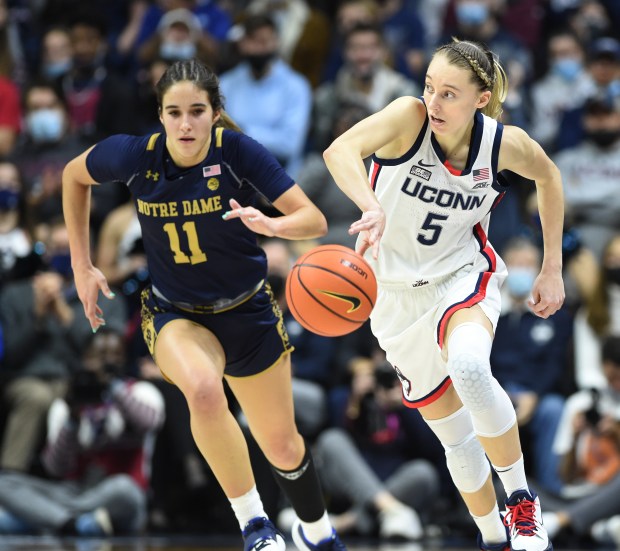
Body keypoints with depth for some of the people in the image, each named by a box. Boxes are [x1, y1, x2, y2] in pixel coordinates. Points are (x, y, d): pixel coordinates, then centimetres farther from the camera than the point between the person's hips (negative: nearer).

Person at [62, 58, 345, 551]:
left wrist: (271, 224, -45)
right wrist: (81, 265, 2)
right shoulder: (135, 155, -18)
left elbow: (314, 220, -23)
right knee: (203, 390, -36)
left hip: (246, 311, 1)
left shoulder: (237, 151, -21)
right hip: (175, 313, -1)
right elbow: (74, 175, 4)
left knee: (283, 448, 12)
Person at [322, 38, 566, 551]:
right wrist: (371, 208, -62)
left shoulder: (505, 144, -16)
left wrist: (552, 269, 7)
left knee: (468, 367, -35)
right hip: (399, 293, 1)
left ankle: (521, 499, -18)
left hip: (464, 278, -1)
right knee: (454, 434, 10)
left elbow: (548, 176, 8)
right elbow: (340, 150, -43)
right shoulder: (410, 116, -23)